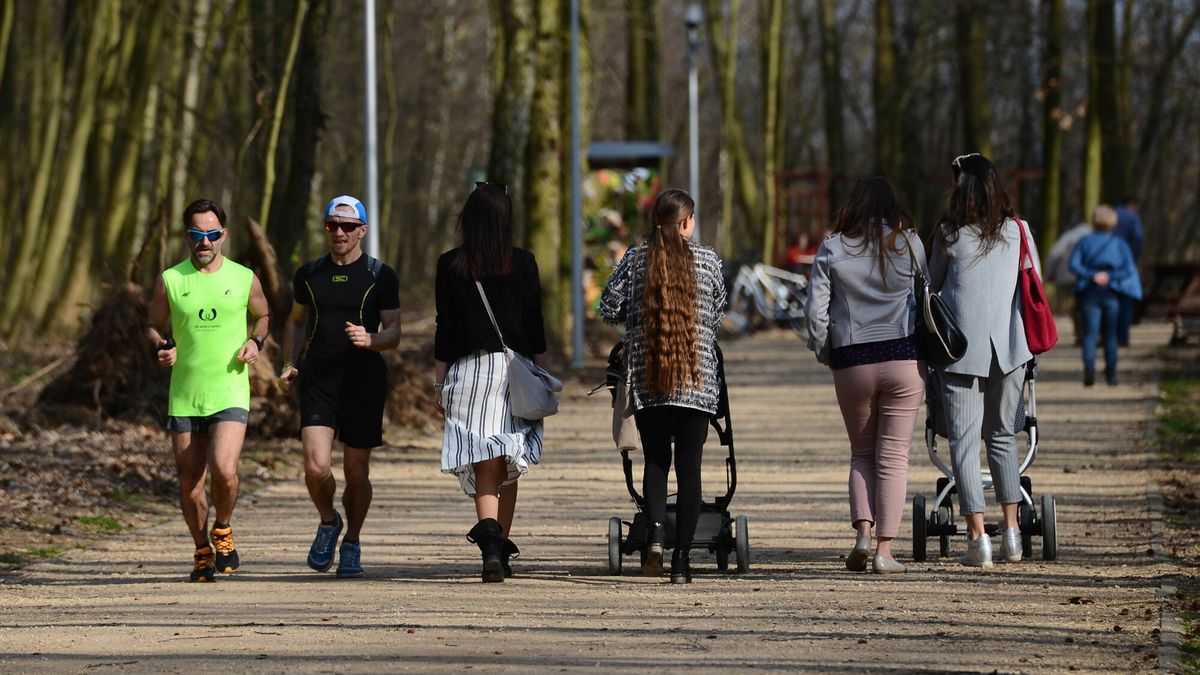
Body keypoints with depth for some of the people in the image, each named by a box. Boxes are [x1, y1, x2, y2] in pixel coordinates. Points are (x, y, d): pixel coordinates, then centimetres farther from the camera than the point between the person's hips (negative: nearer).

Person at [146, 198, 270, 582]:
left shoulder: (244, 279, 2)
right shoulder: (169, 281, 2)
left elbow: (263, 315, 19)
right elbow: (153, 326, 12)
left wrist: (255, 341, 0)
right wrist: (162, 347, -9)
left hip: (230, 394, -2)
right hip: (184, 395, 2)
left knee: (224, 470, -20)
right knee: (189, 480, 4)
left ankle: (223, 530, 9)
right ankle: (202, 551, 25)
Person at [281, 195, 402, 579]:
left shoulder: (380, 277, 2)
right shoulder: (309, 275, 11)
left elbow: (394, 334, 0)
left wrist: (370, 340, -22)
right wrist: (292, 364, 12)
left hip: (364, 379, -1)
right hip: (318, 380, 1)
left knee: (356, 472, 2)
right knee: (316, 467, -14)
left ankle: (351, 543, 24)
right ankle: (328, 523, 15)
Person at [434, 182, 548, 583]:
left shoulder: (451, 265, 0)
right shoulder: (523, 264, 1)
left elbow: (446, 330, 1)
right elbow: (534, 328, 3)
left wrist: (439, 385, 7)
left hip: (468, 370, -1)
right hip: (514, 369, 1)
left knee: (484, 467, -5)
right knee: (508, 467, 13)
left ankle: (489, 536, -29)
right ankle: (502, 548, 17)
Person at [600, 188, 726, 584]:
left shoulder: (635, 259, 0)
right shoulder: (707, 261, -1)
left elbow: (609, 310, -1)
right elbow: (717, 317, 6)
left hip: (647, 377, 1)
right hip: (697, 380, -1)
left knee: (655, 460, 14)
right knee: (689, 465, 3)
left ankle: (655, 531, -11)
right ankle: (681, 558, 0)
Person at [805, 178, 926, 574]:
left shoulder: (832, 250, 1)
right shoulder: (909, 244, 1)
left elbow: (816, 310, -2)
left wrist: (823, 353, 12)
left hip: (852, 363, 1)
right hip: (904, 359, -1)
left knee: (862, 453, 16)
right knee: (893, 456, 3)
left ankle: (863, 532, -4)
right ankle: (885, 549, -3)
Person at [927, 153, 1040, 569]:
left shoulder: (948, 235, -3)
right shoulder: (1018, 232, 3)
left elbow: (931, 286, 9)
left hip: (961, 347, -3)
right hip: (1008, 347, 3)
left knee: (964, 442, -1)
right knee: (1002, 437, 17)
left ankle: (978, 537, -10)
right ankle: (1012, 533, 14)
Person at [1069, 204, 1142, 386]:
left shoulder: (1085, 242, 4)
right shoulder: (1119, 243, 3)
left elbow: (1074, 264, -9)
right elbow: (1129, 268, -8)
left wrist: (1091, 276, -14)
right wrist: (1110, 276, -8)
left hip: (1089, 292, 0)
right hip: (1112, 294, 0)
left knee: (1090, 334, -4)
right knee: (1111, 334, 12)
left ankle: (1089, 367, -27)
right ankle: (1111, 374, 14)